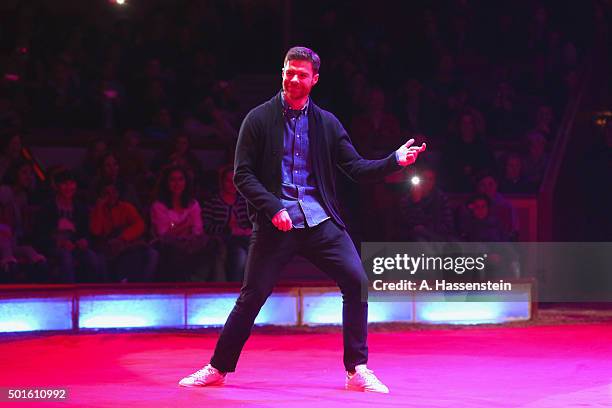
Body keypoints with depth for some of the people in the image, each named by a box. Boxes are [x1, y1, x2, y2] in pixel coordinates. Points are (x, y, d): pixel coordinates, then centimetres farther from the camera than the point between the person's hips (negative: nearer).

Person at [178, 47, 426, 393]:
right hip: (276, 222, -2)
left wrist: (395, 160, -9)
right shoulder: (259, 119, 2)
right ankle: (218, 368, 15)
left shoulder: (326, 122, 10)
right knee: (252, 296, -3)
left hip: (320, 220, 2)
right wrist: (273, 208, -14)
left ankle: (357, 371, -4)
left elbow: (357, 168, 8)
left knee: (357, 281, -13)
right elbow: (243, 174, -1)